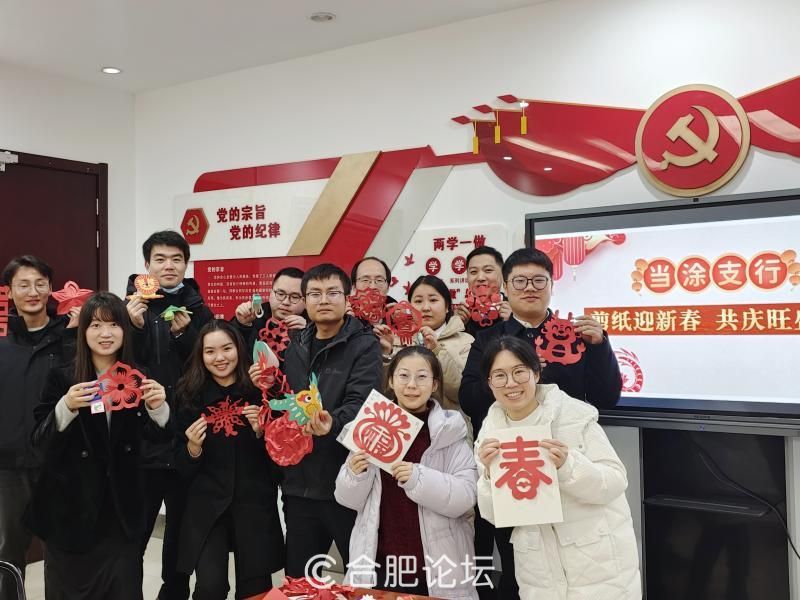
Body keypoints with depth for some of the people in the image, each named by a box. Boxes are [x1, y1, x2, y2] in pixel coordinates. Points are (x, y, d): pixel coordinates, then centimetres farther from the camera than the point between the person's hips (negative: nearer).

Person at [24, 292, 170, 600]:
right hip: (70, 508, -1)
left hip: (121, 508, 1)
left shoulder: (137, 378, -1)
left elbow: (160, 435, -3)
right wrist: (66, 407, -28)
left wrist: (158, 407, -24)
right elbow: (41, 440, -10)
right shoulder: (61, 378, -6)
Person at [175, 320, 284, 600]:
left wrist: (260, 431, -15)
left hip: (254, 505, 0)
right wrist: (193, 448, -16)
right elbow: (183, 470, 3)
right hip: (206, 507, 0)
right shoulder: (190, 395, -1)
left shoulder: (259, 391, -3)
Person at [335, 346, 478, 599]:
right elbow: (350, 499, 5)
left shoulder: (451, 430, -5)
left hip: (438, 567, -2)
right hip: (380, 563, 2)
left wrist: (419, 478, -25)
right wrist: (355, 475, -15)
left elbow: (466, 497, -12)